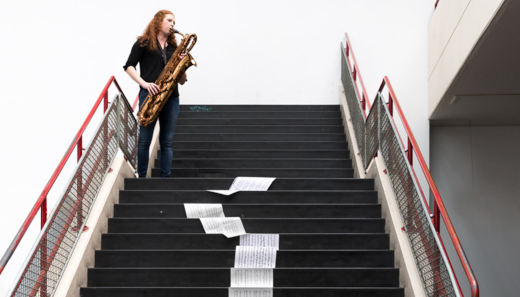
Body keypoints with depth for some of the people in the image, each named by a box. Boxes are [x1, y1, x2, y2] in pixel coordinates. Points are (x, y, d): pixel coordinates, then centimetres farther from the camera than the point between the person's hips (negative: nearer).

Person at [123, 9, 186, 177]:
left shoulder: (173, 47, 19)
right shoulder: (144, 43, 7)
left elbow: (182, 81, 17)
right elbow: (129, 66, 0)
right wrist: (144, 83, -13)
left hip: (171, 97, 4)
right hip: (149, 94, -4)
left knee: (167, 141, 2)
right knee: (145, 139, -4)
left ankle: (166, 178, 3)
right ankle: (142, 177, 3)